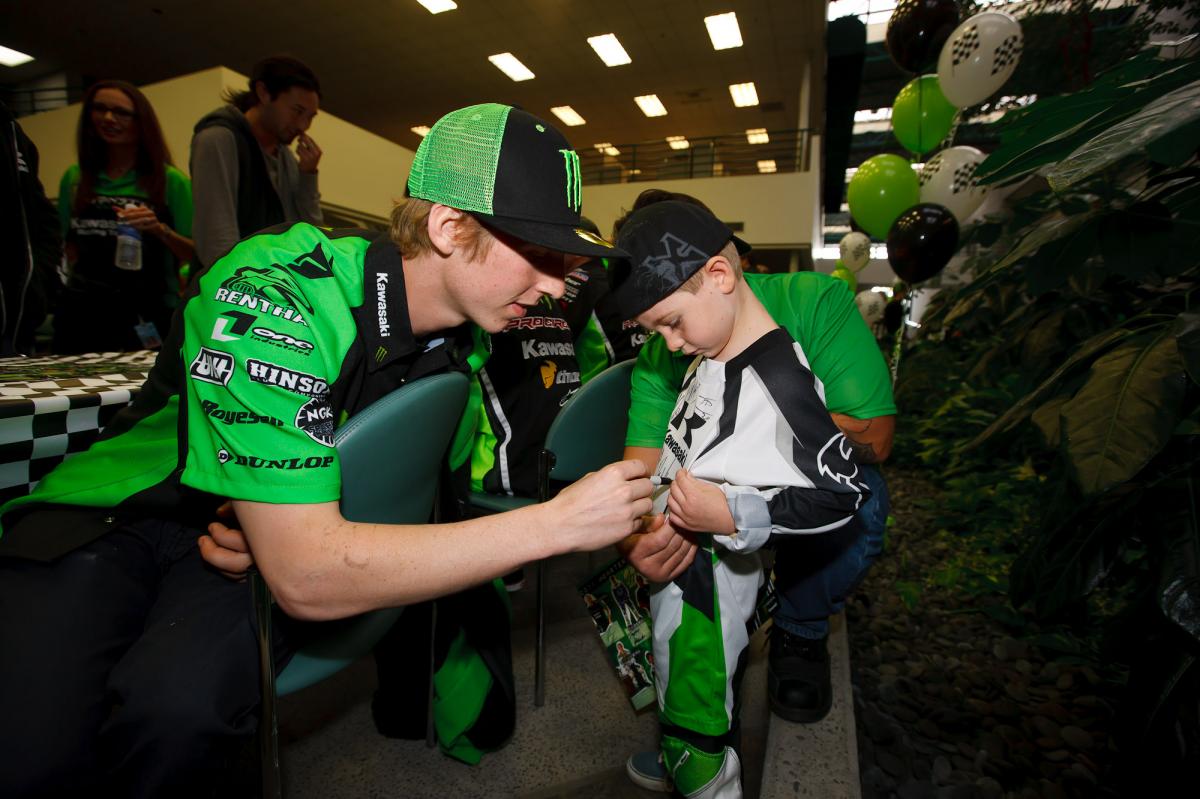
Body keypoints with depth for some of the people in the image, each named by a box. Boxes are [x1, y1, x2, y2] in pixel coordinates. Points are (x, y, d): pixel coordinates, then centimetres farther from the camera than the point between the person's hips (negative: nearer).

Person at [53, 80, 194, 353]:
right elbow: (71, 242, 20)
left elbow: (195, 254, -4)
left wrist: (160, 229, -18)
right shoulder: (74, 178, 9)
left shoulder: (169, 180, -3)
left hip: (148, 320, -3)